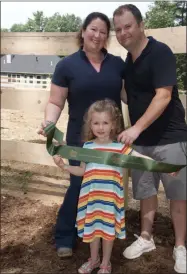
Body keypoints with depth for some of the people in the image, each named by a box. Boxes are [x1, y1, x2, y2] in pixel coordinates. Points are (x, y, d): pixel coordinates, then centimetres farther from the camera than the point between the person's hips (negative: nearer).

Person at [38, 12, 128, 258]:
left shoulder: (117, 64, 6)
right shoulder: (67, 65, -3)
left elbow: (128, 94, 10)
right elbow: (56, 102, -3)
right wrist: (49, 123, -21)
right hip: (81, 139, -3)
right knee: (79, 186, 1)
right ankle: (64, 237, 21)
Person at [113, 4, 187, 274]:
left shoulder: (160, 52, -13)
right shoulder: (128, 61, 10)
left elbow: (163, 96, -22)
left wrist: (136, 128, -28)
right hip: (140, 140, 7)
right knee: (145, 191, 15)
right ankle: (146, 238, 32)